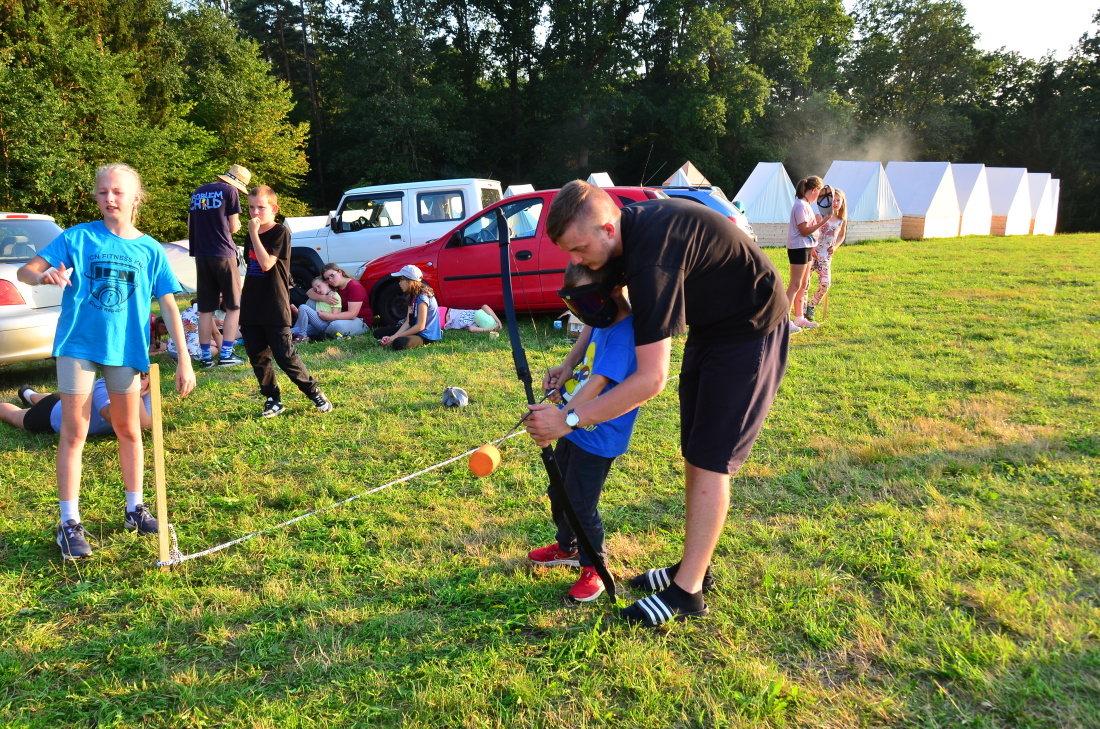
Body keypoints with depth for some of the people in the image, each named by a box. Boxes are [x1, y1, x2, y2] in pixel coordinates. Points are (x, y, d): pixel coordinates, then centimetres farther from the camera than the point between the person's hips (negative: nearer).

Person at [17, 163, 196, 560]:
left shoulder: (150, 249, 1)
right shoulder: (78, 237, -3)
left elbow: (169, 306, 1)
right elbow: (25, 270, -7)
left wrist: (184, 360, -5)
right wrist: (44, 275, -32)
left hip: (125, 349, 2)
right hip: (78, 345, -1)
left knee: (128, 431, 12)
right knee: (74, 434, 1)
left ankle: (135, 508, 28)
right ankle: (69, 523, 10)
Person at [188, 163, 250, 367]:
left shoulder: (198, 192, 15)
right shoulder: (230, 191, -5)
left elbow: (190, 226, 16)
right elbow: (233, 227, -4)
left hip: (201, 255, 6)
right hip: (223, 254, -6)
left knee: (205, 308, 9)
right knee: (233, 306, 4)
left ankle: (206, 356, 11)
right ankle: (226, 354, -1)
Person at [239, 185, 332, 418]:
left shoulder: (280, 233, -8)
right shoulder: (252, 235, 13)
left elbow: (266, 263, -22)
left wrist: (254, 234, -21)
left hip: (275, 309, -7)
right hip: (251, 308, 7)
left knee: (285, 356, -8)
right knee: (258, 357, 7)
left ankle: (316, 393, 6)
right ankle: (273, 399, 18)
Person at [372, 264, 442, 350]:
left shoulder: (422, 297, -20)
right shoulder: (412, 296, 9)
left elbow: (420, 326, -23)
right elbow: (408, 322, 3)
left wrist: (395, 337, -19)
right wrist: (393, 336, -13)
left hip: (426, 336, -9)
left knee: (398, 343, -36)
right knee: (378, 333, 7)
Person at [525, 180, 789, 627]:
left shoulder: (652, 255, -35)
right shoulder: (632, 224, -6)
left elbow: (652, 378, -36)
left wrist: (570, 419, -32)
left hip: (751, 331, -9)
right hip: (710, 326, 9)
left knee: (710, 459, -8)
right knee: (694, 452, 11)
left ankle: (688, 592, 0)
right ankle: (693, 567, 23)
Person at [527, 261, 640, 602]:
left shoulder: (624, 334, -27)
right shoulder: (603, 316, -1)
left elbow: (597, 383, -35)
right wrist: (566, 366, 1)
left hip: (596, 437, -10)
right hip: (573, 427, 10)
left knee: (581, 506, 2)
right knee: (558, 493, 24)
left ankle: (594, 568, 25)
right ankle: (567, 548, 47)